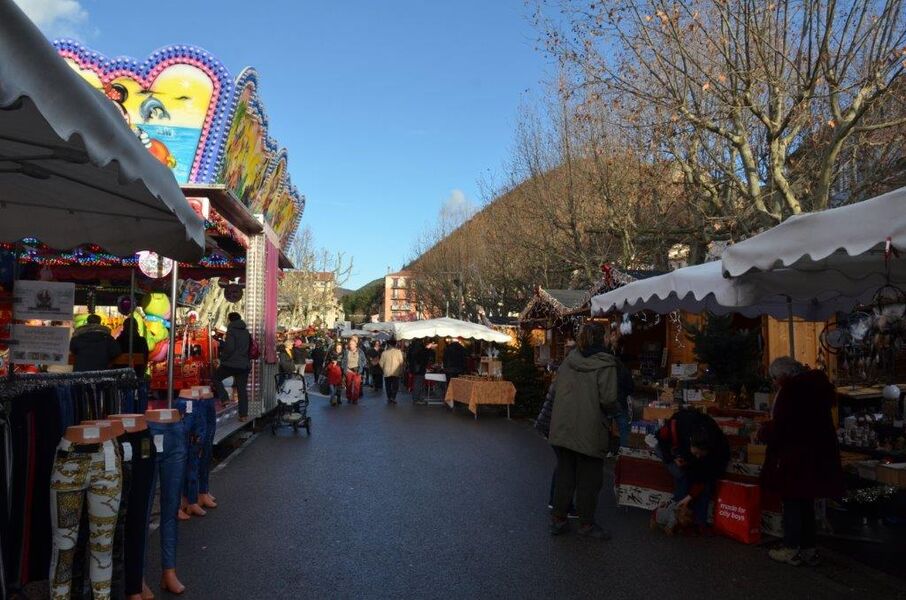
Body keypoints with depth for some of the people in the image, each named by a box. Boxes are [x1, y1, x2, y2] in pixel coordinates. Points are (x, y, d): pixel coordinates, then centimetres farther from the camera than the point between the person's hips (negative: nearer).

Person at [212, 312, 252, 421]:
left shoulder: (231, 331, -9)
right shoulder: (246, 332, 13)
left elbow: (229, 348, -18)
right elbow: (250, 348, 20)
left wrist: (222, 358, -5)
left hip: (231, 364, -6)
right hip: (244, 365, 6)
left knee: (216, 377, 17)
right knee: (242, 389, 8)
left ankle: (224, 398, 1)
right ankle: (244, 414, 7)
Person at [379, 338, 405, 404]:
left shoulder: (385, 352, -4)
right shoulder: (398, 352, -8)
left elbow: (381, 363, -1)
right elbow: (401, 362, -8)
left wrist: (383, 370, 15)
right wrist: (401, 371, 2)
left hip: (387, 373, 1)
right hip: (396, 373, -1)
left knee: (388, 386, 12)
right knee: (395, 386, 5)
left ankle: (389, 399, 12)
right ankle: (393, 398, -4)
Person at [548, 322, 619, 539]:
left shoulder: (569, 361, 3)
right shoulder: (605, 365, -13)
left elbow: (554, 390, 9)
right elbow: (608, 399, -19)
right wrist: (612, 412, 1)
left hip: (562, 429, 5)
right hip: (589, 431, -5)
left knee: (564, 474, 16)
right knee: (589, 479, 10)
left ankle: (558, 519, 24)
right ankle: (586, 523, 21)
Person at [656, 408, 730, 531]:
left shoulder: (718, 445, -35)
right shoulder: (675, 427, -42)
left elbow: (705, 475, -23)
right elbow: (662, 438, -16)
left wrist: (691, 496, -25)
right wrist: (672, 458, -26)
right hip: (672, 448, -2)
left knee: (708, 479, -17)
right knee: (681, 474, -26)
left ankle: (700, 522, -9)